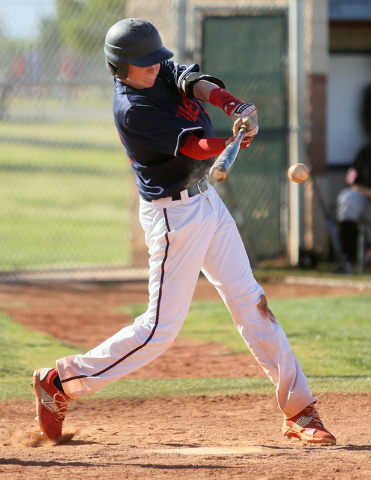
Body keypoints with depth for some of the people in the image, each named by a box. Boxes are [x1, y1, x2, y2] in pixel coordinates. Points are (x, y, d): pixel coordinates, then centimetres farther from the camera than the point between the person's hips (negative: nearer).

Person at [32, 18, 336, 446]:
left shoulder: (161, 70, 1)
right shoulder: (131, 110, -21)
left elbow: (196, 83, -16)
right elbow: (193, 147, -25)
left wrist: (235, 107, -34)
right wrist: (232, 142, -40)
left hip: (205, 199, 8)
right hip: (173, 214, -8)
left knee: (250, 303, 6)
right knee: (162, 327, -5)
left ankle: (299, 411, 9)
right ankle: (59, 381, 7)